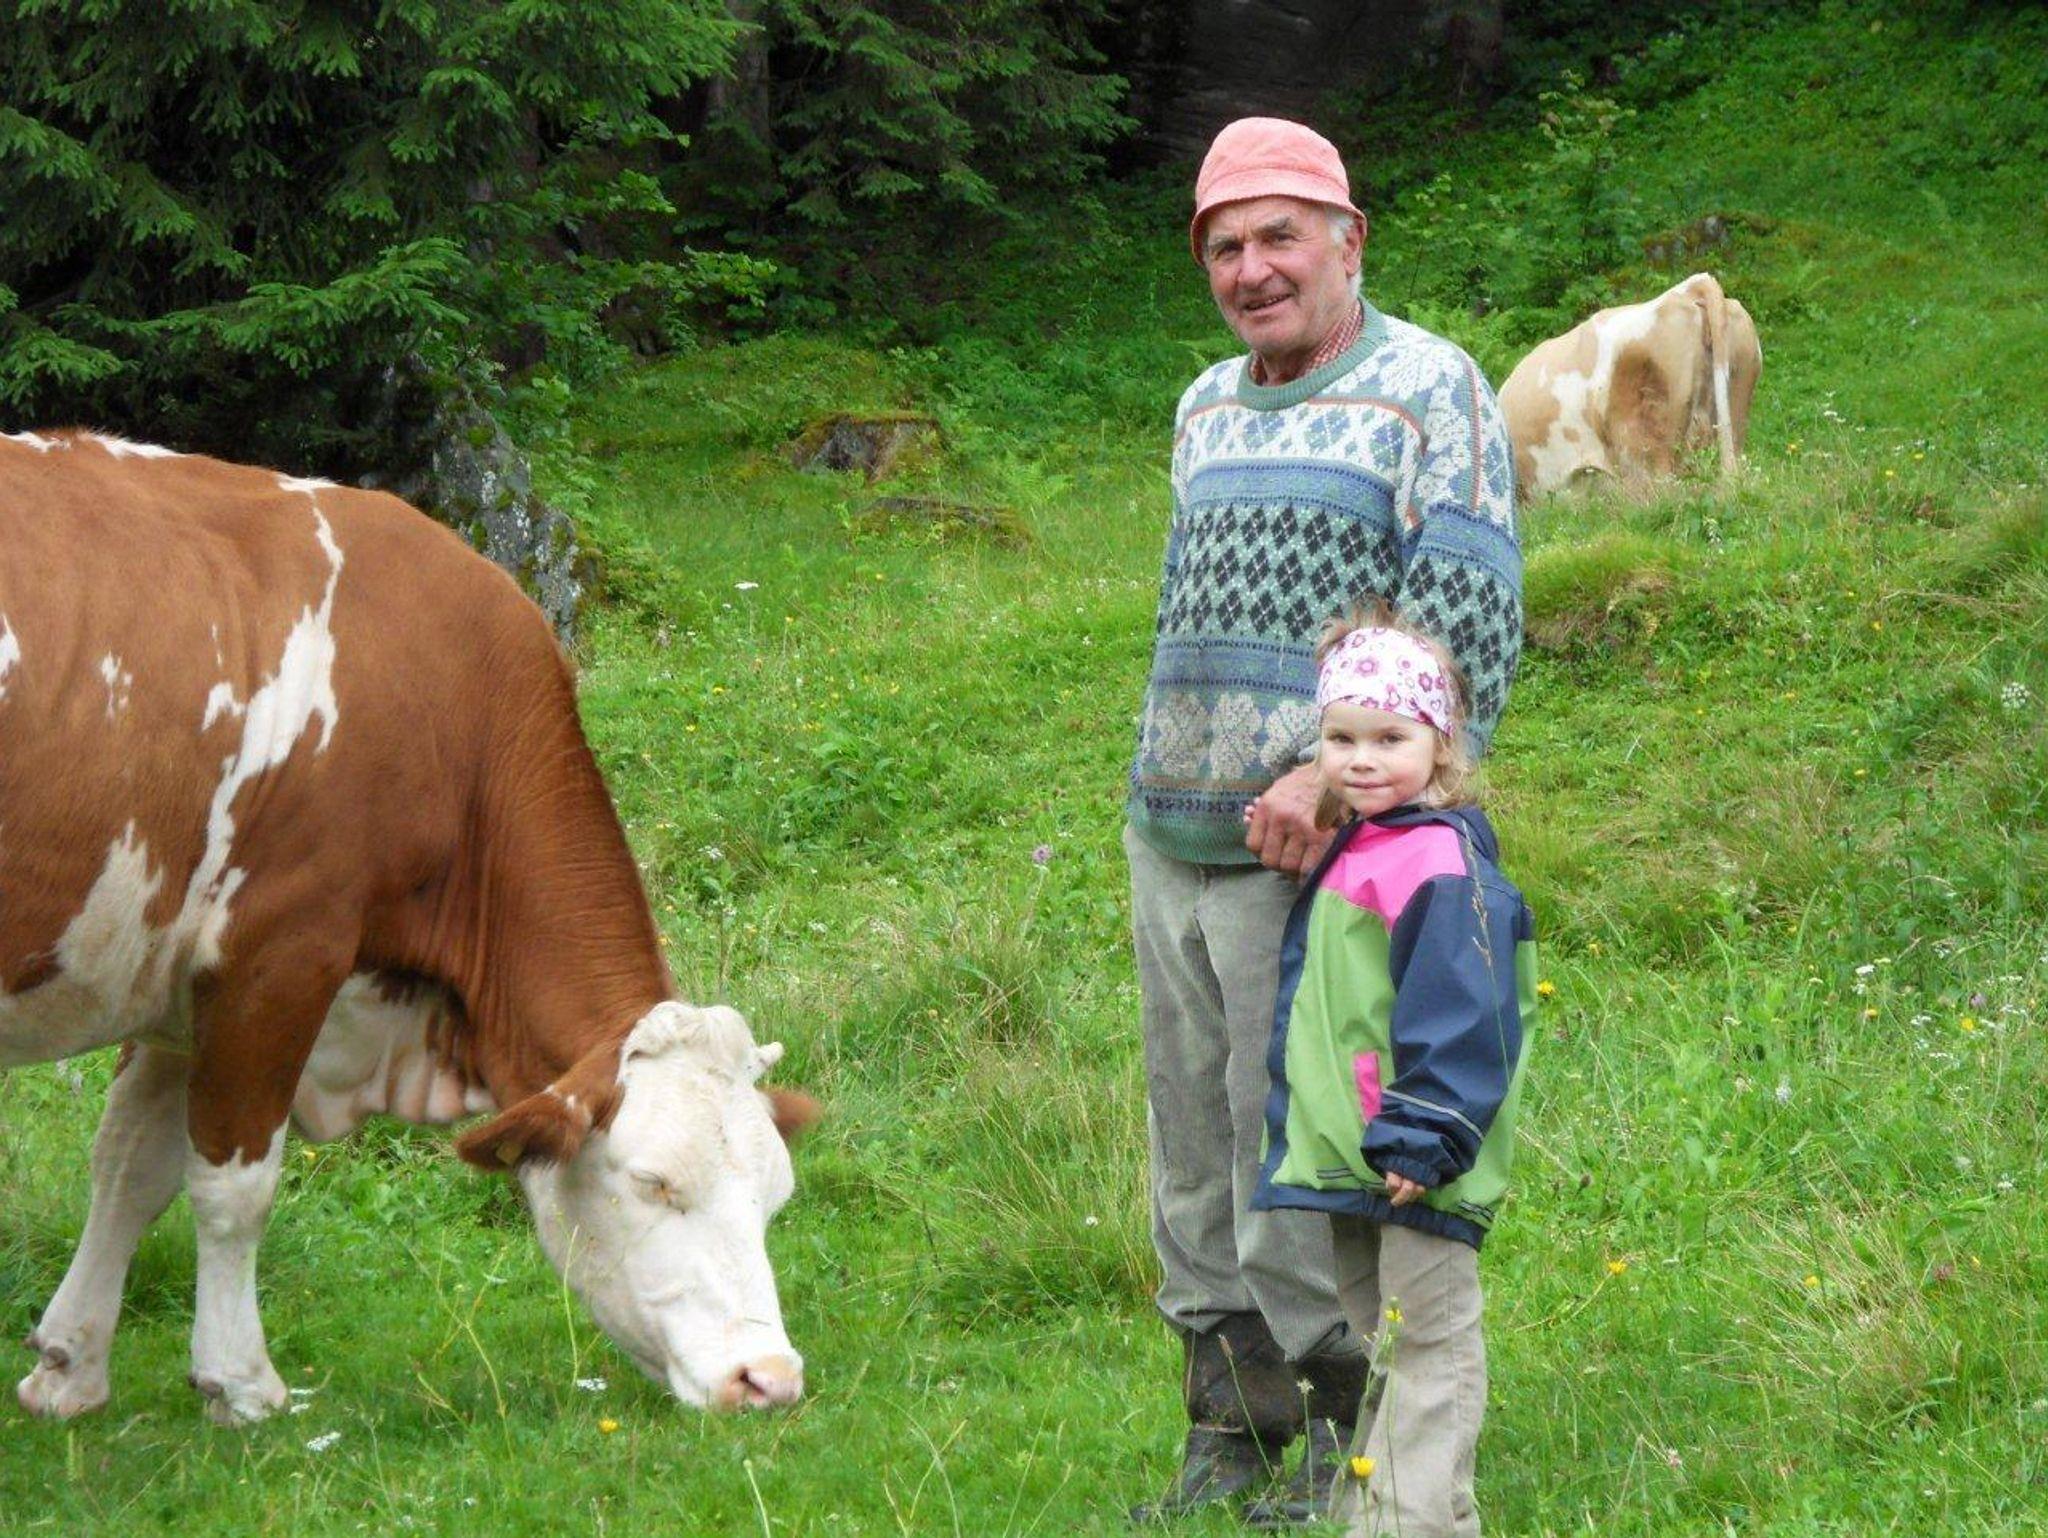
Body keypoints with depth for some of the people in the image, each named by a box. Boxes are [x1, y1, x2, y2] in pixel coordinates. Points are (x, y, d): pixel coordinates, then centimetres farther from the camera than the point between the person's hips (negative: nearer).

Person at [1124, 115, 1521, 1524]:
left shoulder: (1429, 392, -5)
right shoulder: (1208, 410, 17)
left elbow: (1470, 628, -13)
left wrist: (1339, 773, -22)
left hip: (1309, 847, -7)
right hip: (1168, 840, 7)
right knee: (1195, 1157, 10)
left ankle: (1341, 1451, 3)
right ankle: (1228, 1442, 19)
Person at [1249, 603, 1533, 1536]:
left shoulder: (1439, 865, -16)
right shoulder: (1349, 851, 15)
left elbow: (1458, 1020, -21)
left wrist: (1422, 1140, -23)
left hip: (1413, 1170, -10)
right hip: (1351, 1164, 10)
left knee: (1429, 1343, -4)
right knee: (1376, 1339, 19)